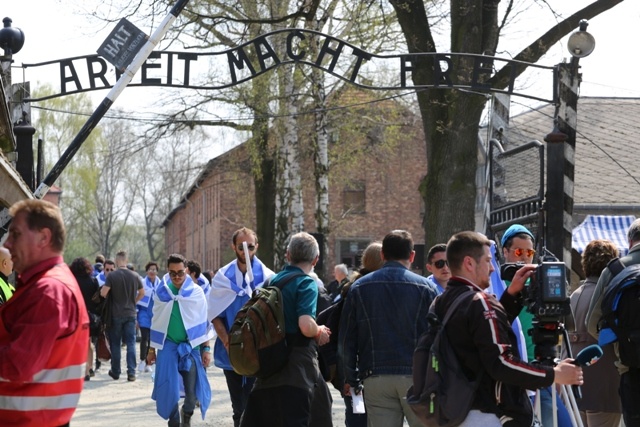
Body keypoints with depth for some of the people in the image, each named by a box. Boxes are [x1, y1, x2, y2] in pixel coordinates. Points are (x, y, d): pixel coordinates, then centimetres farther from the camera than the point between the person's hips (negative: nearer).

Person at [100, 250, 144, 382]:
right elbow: (142, 293, 11)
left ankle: (115, 372, 17)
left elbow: (103, 293, -17)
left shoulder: (112, 276, -11)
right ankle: (131, 372, -4)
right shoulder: (135, 276, 0)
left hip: (115, 314, -2)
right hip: (131, 313, 2)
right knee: (131, 343, 3)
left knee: (115, 344, 9)